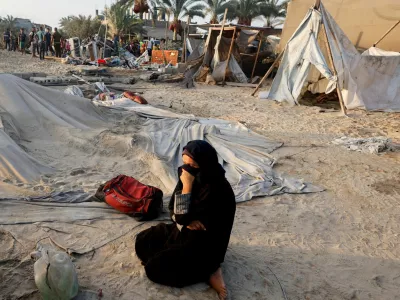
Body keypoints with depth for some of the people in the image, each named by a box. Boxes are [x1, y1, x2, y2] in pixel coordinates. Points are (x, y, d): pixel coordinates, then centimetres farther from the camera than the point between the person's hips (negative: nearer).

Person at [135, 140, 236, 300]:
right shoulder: (193, 177, -7)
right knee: (142, 241, 5)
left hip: (203, 244, -8)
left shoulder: (216, 190, -30)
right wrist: (188, 221, -19)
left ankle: (207, 271, -6)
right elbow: (173, 209, 0)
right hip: (183, 230, 8)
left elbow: (183, 217, -27)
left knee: (153, 268, -13)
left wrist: (187, 186, -31)